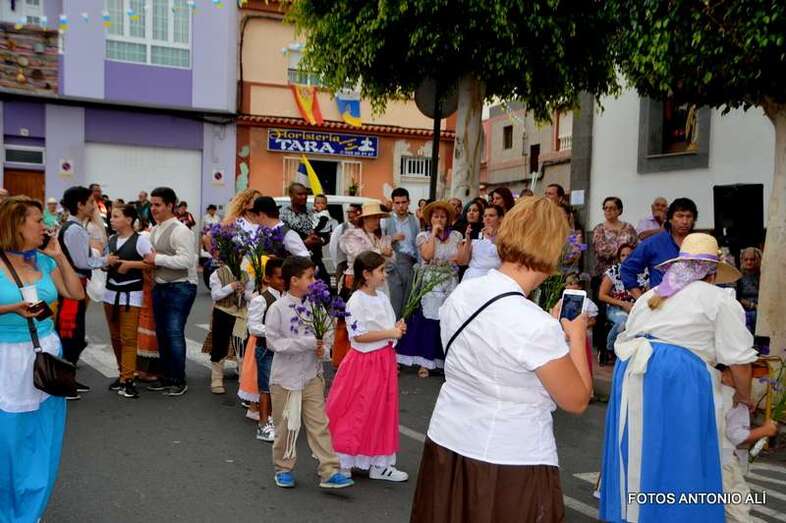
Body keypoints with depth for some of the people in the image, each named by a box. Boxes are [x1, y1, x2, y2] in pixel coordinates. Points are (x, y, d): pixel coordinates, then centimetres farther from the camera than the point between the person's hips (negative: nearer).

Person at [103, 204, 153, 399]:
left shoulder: (140, 240, -10)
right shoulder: (111, 240, 9)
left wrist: (130, 264, -18)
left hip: (131, 294, -6)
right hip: (111, 292, 7)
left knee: (128, 338, -7)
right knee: (115, 337, 12)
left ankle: (127, 380, -5)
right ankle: (123, 373, 23)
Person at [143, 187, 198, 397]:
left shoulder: (180, 230, -14)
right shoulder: (154, 230, 12)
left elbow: (186, 260, -23)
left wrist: (157, 258, -19)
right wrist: (148, 260, 2)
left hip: (180, 288, -9)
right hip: (160, 286, 9)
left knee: (174, 333, -7)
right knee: (161, 333, 14)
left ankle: (179, 381, 5)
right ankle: (166, 377, 27)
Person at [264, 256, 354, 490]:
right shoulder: (277, 308, -13)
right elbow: (273, 341, -16)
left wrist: (321, 348, -8)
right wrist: (307, 343, -22)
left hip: (312, 376, 4)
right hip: (285, 378, -3)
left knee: (319, 424, 3)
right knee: (285, 426, 11)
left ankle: (329, 471, 7)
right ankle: (283, 468, 28)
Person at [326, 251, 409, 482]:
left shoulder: (383, 298, 8)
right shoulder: (356, 301, -15)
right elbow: (359, 335, -20)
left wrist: (398, 329, -3)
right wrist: (389, 333, -19)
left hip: (384, 361, 8)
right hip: (364, 362, -8)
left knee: (382, 412, 12)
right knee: (355, 413, 1)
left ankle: (379, 463, 22)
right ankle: (341, 462, 16)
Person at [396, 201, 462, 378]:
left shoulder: (456, 236, 8)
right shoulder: (424, 236, 3)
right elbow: (427, 256, -15)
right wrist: (434, 233, -9)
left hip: (451, 285, 2)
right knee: (429, 322, -3)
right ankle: (424, 362, 3)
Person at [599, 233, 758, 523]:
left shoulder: (649, 296, 24)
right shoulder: (720, 300, 7)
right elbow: (739, 359, 3)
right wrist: (744, 396, 19)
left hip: (631, 371, 6)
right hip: (678, 380, -6)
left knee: (639, 454, 16)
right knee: (676, 459, 2)